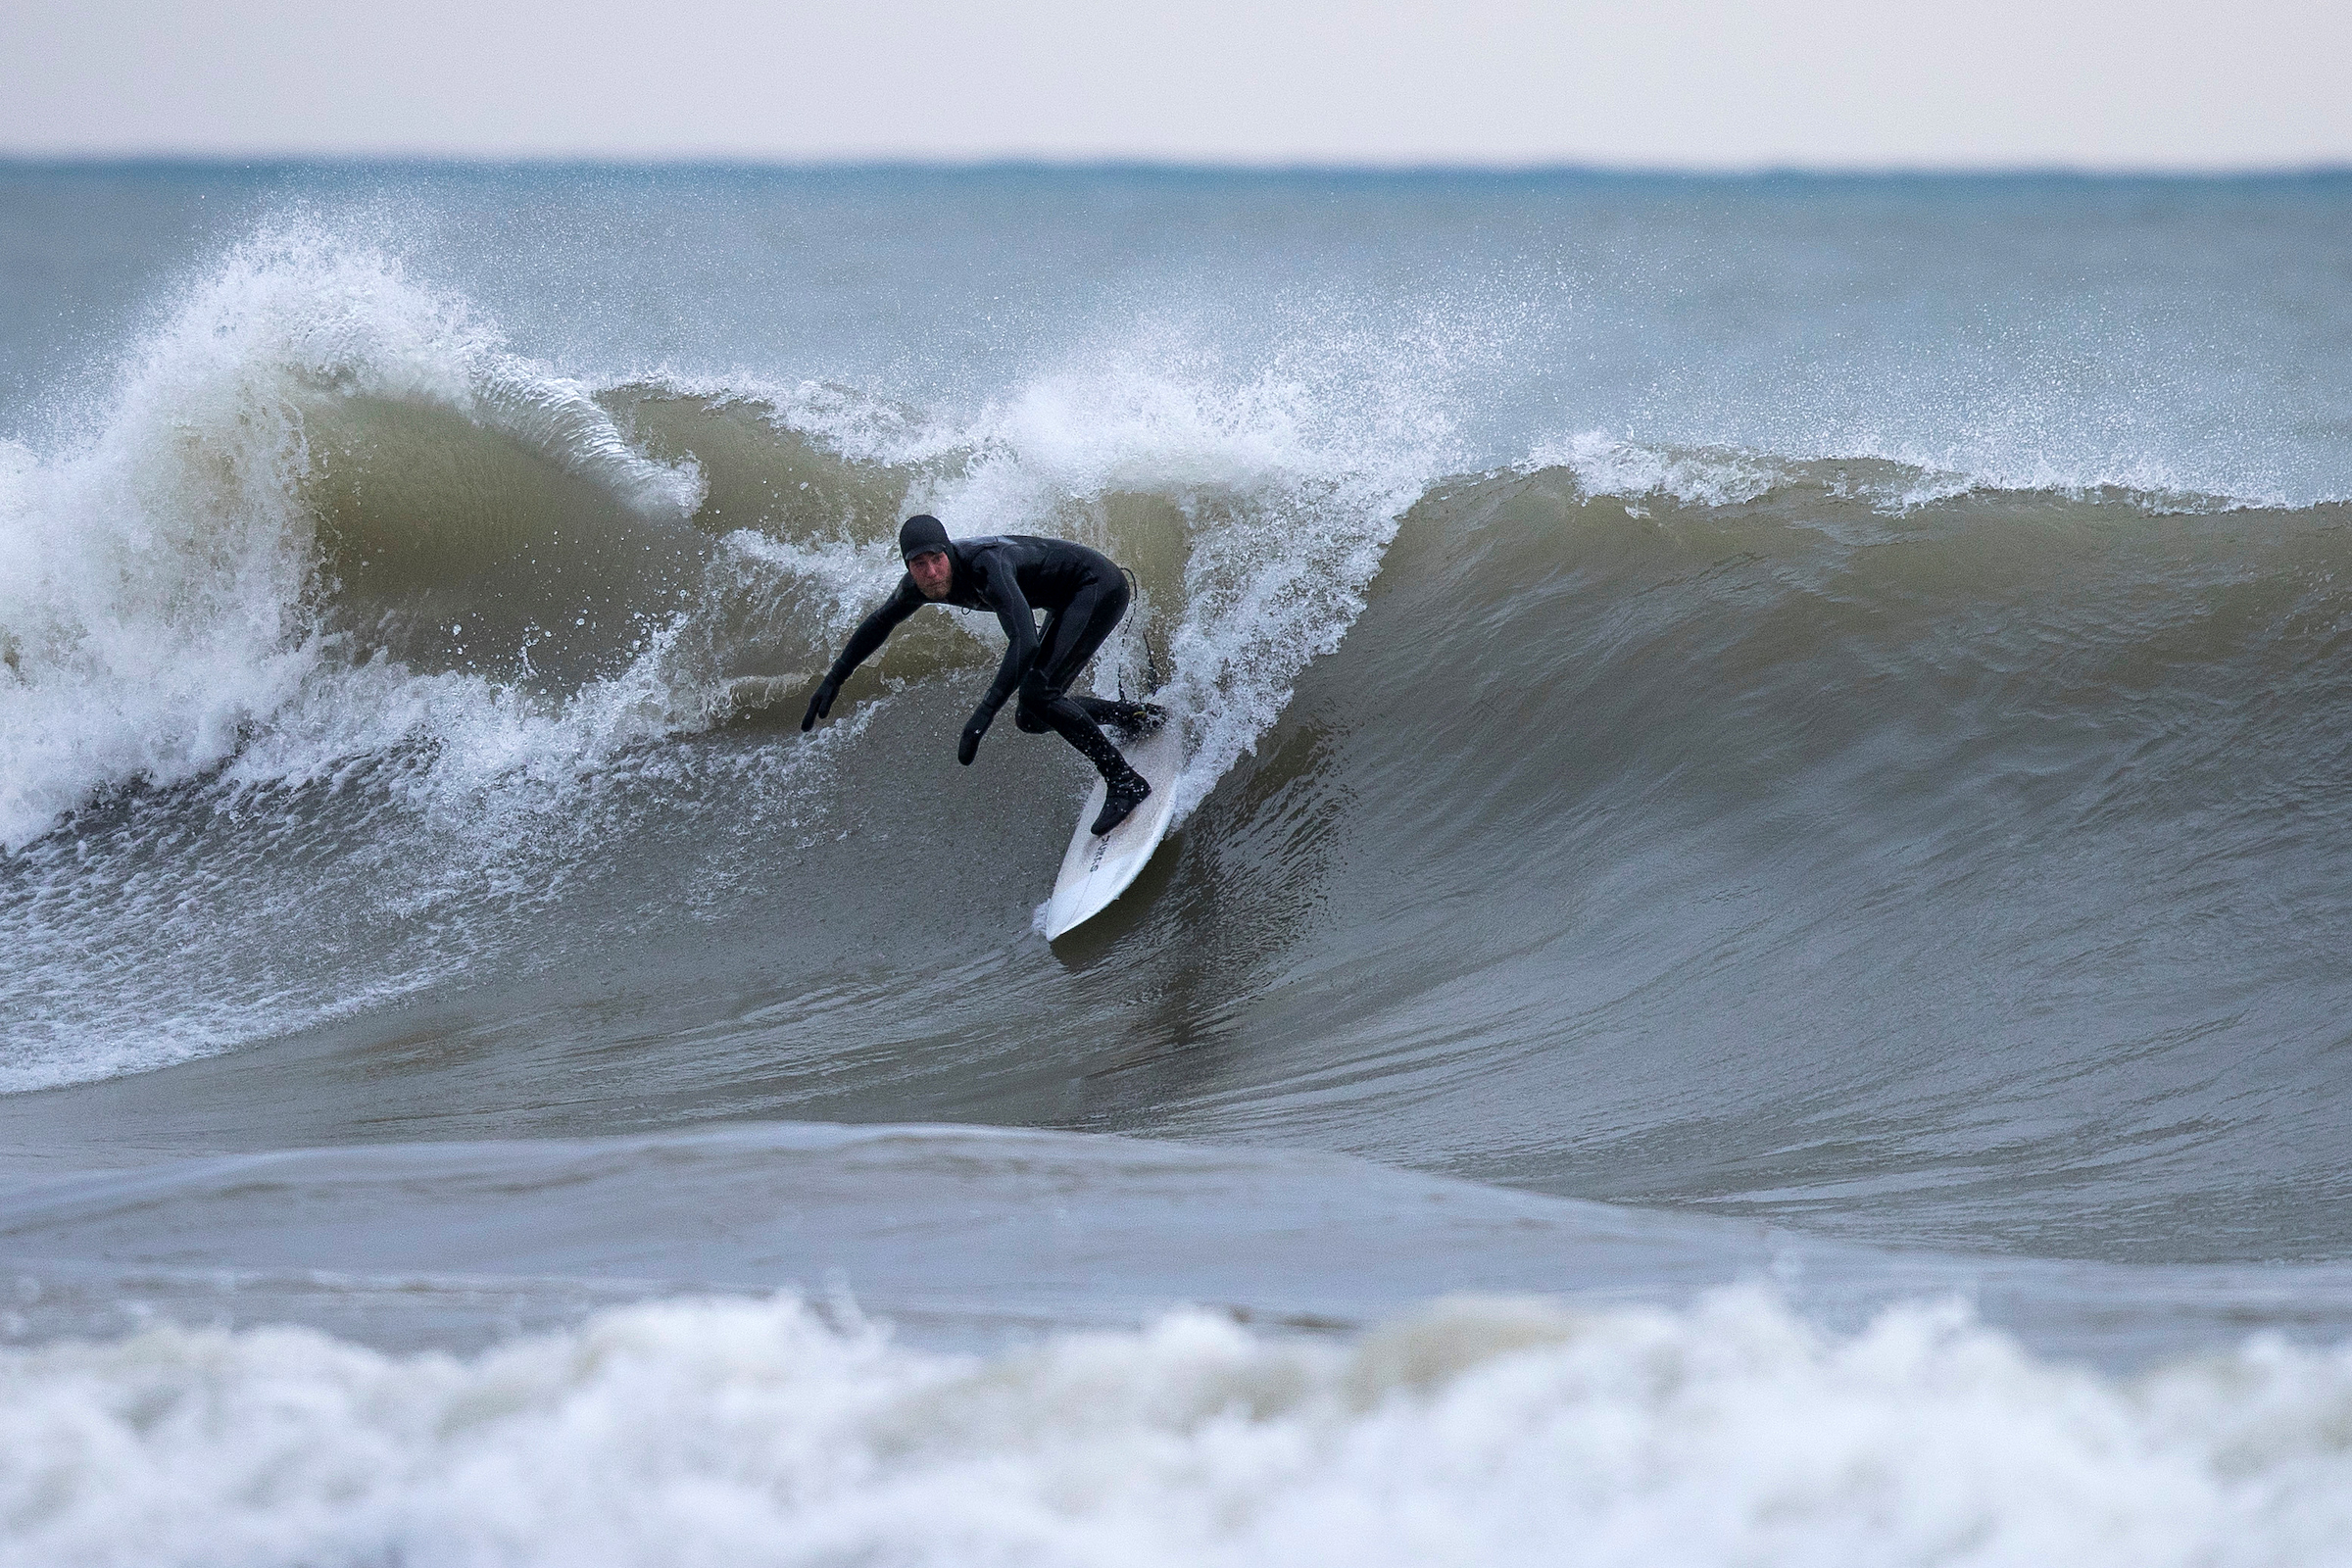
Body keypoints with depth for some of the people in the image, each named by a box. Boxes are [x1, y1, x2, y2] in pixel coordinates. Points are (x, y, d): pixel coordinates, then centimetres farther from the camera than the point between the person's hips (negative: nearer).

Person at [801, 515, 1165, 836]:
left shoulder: (987, 565, -36)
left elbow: (1026, 642, -47)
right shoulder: (921, 583, -11)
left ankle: (1125, 782, -17)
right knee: (1031, 718, 4)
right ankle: (1137, 717, 21)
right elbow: (879, 623, 11)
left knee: (1037, 692, -24)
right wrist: (834, 679, 10)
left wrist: (984, 714, -52)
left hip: (1100, 585, -9)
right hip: (1068, 602, 9)